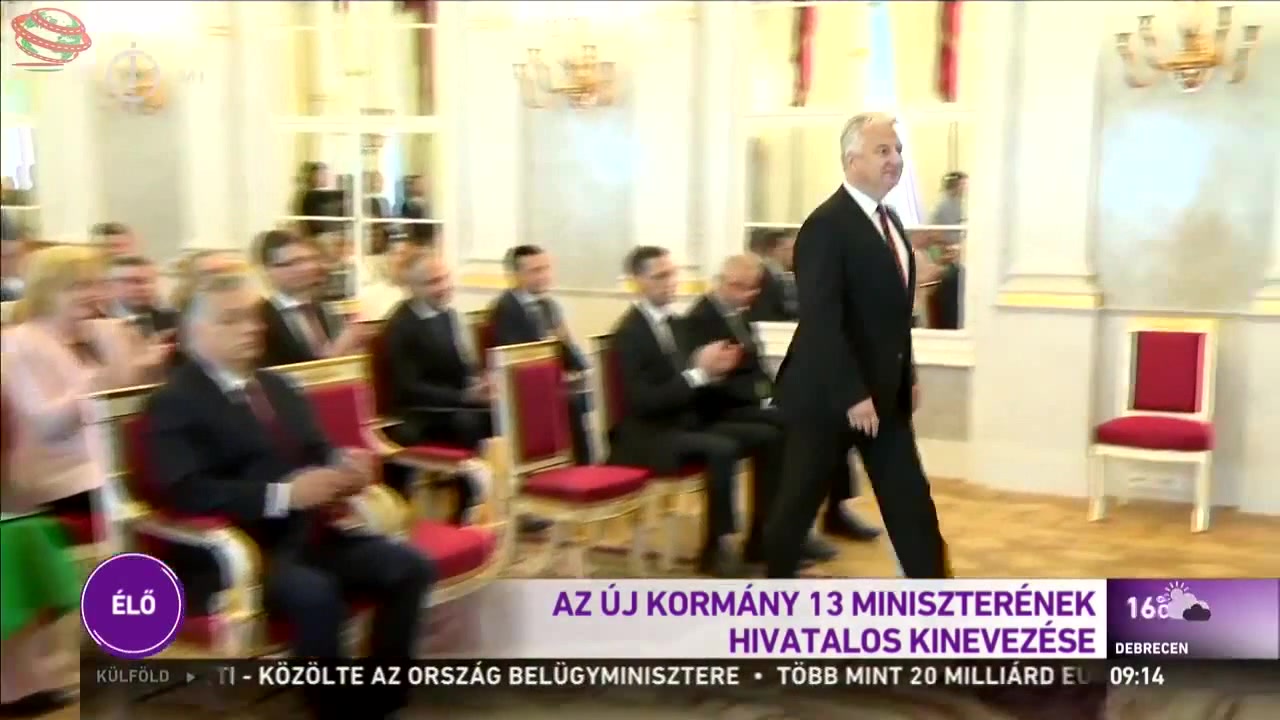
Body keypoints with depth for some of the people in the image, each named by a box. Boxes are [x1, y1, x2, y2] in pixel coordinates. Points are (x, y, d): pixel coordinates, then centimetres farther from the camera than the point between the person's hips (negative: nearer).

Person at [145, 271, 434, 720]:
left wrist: (345, 466, -6)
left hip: (311, 532, 8)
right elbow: (187, 492, -18)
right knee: (316, 594, -34)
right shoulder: (174, 402, -4)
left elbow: (317, 453, 20)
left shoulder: (277, 387, 21)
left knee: (410, 567, -9)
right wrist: (285, 495, -27)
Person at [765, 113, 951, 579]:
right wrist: (852, 395, -24)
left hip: (885, 393, 8)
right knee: (800, 501, 7)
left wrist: (908, 376, 15)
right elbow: (820, 321, -23)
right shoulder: (826, 225, -17)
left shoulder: (890, 222, 12)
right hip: (829, 395, -8)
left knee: (911, 502, 6)